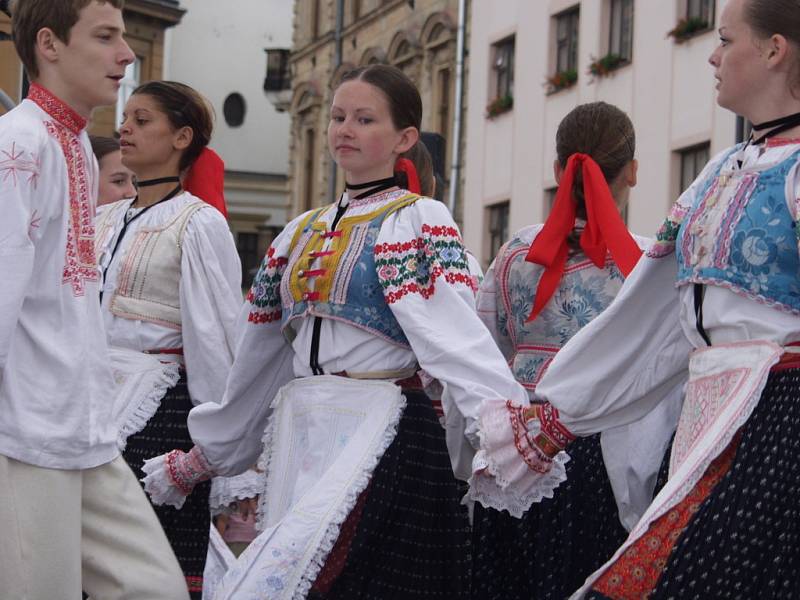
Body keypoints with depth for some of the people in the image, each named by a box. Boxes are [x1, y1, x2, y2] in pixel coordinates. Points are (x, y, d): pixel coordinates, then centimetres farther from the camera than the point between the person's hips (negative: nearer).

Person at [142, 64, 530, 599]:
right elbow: (256, 357, 23)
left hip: (379, 434, -7)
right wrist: (203, 456, 27)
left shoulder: (419, 221, -3)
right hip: (297, 437, 7)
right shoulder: (302, 233, 17)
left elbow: (454, 331, -19)